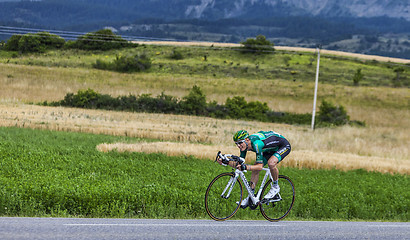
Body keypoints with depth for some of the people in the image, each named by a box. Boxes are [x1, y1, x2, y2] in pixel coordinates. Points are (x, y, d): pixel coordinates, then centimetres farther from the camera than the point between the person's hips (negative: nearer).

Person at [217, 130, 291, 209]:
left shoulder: (256, 143, -37)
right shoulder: (244, 145, -14)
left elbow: (260, 166, -39)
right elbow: (239, 163, -5)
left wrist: (245, 167, -52)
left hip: (284, 146, -8)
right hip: (270, 149, 8)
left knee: (271, 163, -35)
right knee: (254, 170, -4)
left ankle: (275, 187, -10)